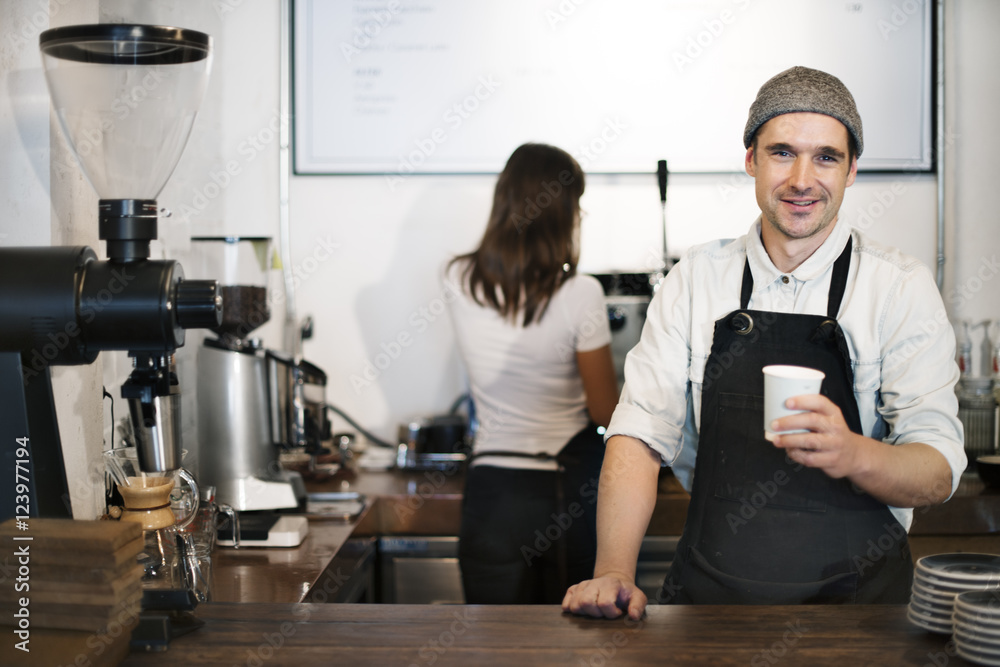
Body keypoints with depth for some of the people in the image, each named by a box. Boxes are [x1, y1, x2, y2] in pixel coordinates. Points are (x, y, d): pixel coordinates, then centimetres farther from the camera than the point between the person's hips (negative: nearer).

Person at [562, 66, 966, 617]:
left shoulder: (901, 287, 0)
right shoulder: (695, 278, 6)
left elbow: (939, 473, -6)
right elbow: (641, 432, 1)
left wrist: (852, 454, -28)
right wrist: (613, 570, -14)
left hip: (858, 597, -1)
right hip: (708, 596, 2)